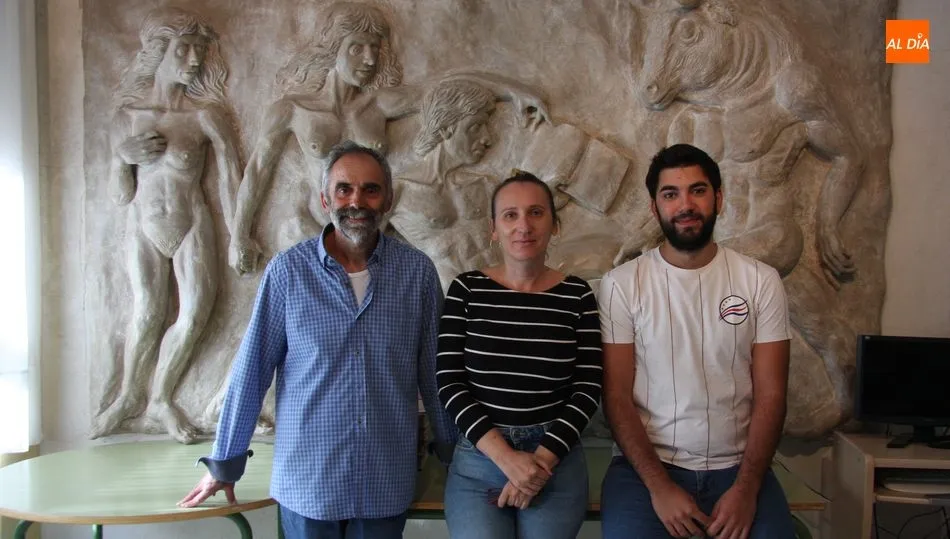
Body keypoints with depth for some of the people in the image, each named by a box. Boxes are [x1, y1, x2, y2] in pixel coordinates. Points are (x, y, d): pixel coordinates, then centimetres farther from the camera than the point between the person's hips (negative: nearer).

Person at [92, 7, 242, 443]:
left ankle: (161, 398, 11)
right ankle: (128, 395, 9)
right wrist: (121, 157, -16)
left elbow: (229, 175, -7)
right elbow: (120, 195, 3)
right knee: (147, 310, -14)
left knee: (195, 312, -11)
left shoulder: (206, 116, -7)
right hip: (144, 226, 1)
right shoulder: (128, 115, -1)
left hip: (192, 225, -1)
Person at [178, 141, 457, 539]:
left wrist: (454, 451, 7)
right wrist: (224, 463, 2)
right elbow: (251, 370, -4)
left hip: (386, 481, 1)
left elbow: (433, 371, 2)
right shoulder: (288, 270, -8)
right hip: (306, 478, -1)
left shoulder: (417, 271, -5)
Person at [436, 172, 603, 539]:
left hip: (557, 461, 1)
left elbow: (588, 389, -2)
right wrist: (506, 457, -14)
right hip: (478, 459, 0)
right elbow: (449, 382, -6)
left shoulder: (577, 295, 0)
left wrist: (542, 459, -12)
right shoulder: (466, 289, -1)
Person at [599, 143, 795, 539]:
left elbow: (770, 394, -1)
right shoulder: (621, 284, -4)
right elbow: (617, 396, -5)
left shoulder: (761, 280, 1)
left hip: (737, 466, 2)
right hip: (645, 464, -1)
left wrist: (746, 487, -12)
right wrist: (658, 486, -15)